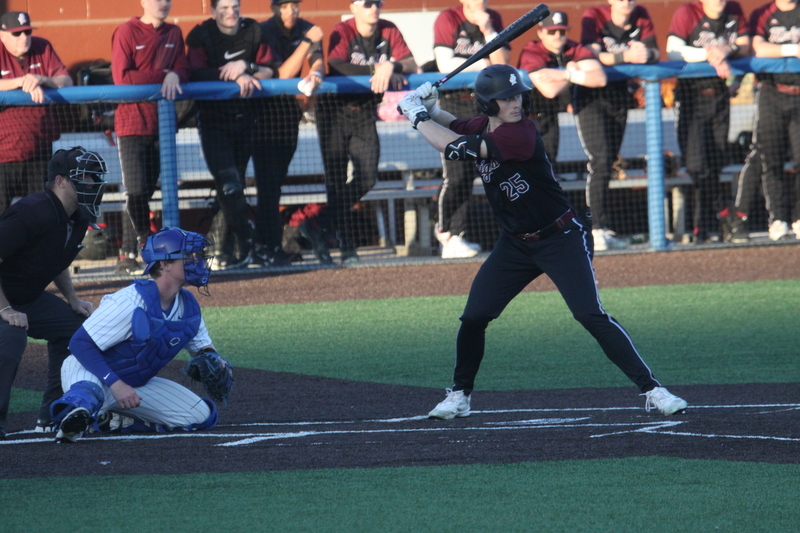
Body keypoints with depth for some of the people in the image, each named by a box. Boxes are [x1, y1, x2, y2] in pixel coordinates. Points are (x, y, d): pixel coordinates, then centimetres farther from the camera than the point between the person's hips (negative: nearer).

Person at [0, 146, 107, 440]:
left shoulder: (78, 219, 2)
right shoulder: (31, 212, -29)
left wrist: (73, 300, 10)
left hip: (30, 299, 10)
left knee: (74, 326, 9)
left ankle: (52, 415, 14)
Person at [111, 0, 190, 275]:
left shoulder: (173, 34, 12)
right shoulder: (126, 32, -5)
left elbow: (183, 72, 7)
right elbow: (121, 77, -13)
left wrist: (174, 77, -17)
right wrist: (162, 76, -13)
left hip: (160, 123, 5)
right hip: (131, 121, -5)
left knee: (146, 191, 6)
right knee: (136, 191, -13)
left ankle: (128, 256, 9)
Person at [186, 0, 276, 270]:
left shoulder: (253, 32, 2)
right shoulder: (200, 35, -8)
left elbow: (269, 71, -2)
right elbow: (197, 73, -19)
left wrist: (246, 67, -20)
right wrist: (234, 77, -24)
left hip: (244, 118, 3)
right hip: (213, 118, -3)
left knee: (236, 183, 7)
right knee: (228, 181, -17)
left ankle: (227, 249, 15)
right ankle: (244, 238, -9)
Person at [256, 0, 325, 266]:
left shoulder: (305, 29, 1)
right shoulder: (264, 32, -15)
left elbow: (318, 61, -10)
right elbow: (283, 74, -20)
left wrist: (316, 74, -34)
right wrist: (307, 42, -26)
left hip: (289, 109, 5)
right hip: (264, 111, -5)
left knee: (276, 179, 6)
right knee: (268, 181, -9)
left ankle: (265, 243, 11)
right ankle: (269, 246, -10)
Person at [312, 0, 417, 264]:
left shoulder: (389, 32, -1)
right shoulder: (343, 33, -13)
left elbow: (411, 65, -9)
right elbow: (336, 67, -30)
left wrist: (391, 67, -30)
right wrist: (377, 70, -31)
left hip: (365, 114, 4)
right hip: (335, 111, -4)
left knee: (367, 178, -4)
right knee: (337, 180, -6)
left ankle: (323, 228, 15)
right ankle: (347, 246, -1)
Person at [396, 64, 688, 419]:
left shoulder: (520, 133, -24)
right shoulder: (482, 127, -1)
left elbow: (456, 147, -26)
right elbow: (455, 128, 23)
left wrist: (418, 115, -13)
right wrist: (428, 109, 2)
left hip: (562, 240, -7)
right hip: (514, 244, 7)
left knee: (591, 315, -17)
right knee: (474, 317, 2)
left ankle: (651, 389, -14)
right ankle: (460, 396, 20)